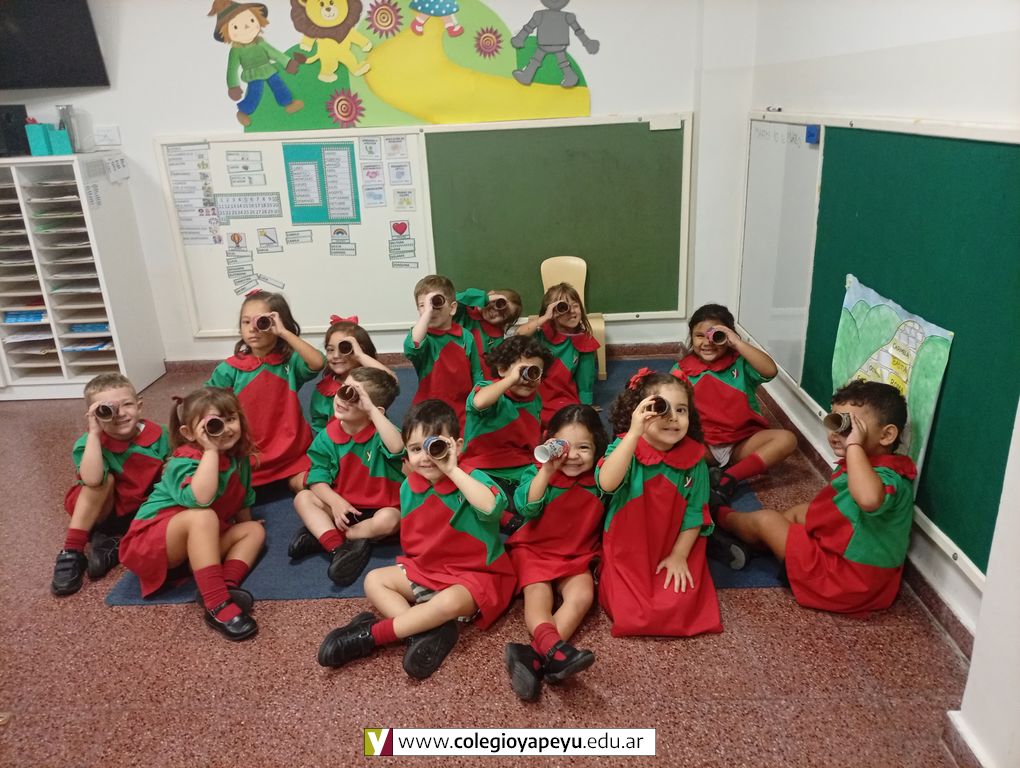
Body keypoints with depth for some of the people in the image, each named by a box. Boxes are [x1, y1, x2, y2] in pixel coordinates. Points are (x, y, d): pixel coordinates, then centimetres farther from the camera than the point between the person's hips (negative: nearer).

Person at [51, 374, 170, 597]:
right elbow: (92, 480, -42)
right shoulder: (90, 443, -21)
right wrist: (94, 433, -39)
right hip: (105, 515, -2)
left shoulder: (157, 434, -12)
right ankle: (72, 551, -24)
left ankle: (111, 544, -12)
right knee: (105, 479, -31)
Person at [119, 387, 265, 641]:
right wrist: (211, 451, -37)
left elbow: (242, 501, 16)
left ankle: (227, 584, -27)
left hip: (194, 543, 8)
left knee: (255, 530, -2)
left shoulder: (239, 458, 0)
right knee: (202, 516, -35)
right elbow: (200, 499, -42)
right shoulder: (184, 462, -21)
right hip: (151, 543, -8)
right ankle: (216, 604, -42)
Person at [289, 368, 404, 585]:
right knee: (303, 498, -14)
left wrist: (371, 409, -40)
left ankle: (319, 535, -21)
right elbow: (318, 477, -5)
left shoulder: (379, 434, -18)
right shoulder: (328, 436, -4)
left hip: (378, 509, -4)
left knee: (389, 520, -35)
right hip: (342, 506, 4)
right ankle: (338, 548, -32)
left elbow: (397, 447, -42)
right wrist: (335, 502, -23)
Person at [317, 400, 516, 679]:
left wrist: (452, 470, -40)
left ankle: (371, 634, -20)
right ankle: (424, 631, -23)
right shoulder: (409, 487, -1)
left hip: (474, 575, -7)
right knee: (374, 580, -1)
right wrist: (411, 561, 2)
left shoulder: (472, 478, -19)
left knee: (449, 602, -35)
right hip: (425, 570, 7)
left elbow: (490, 506, -44)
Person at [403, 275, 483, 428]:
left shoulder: (466, 337, 1)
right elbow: (411, 349, -32)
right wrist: (427, 311, -32)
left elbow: (476, 375, 9)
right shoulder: (422, 335, -7)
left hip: (463, 414, 3)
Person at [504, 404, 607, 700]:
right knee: (538, 595, -26)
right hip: (534, 550, -1)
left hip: (576, 558, 1)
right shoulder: (538, 472, -7)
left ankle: (535, 656, -41)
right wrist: (547, 471, -31)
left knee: (582, 595, -24)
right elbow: (526, 508, -22)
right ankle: (554, 648, -50)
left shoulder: (599, 480, -1)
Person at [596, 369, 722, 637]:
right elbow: (607, 483, -38)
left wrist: (679, 555, -6)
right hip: (627, 548, -2)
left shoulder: (694, 459, -8)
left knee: (679, 607, -11)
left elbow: (695, 512, -1)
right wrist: (634, 433, -43)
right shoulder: (625, 446, -16)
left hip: (674, 550, 2)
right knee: (628, 610, -11)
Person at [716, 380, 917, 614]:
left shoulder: (888, 478, -29)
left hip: (846, 581, -9)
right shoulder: (878, 467, 2)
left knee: (765, 520, 3)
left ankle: (721, 515, 34)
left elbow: (869, 498, -55)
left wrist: (855, 445, -44)